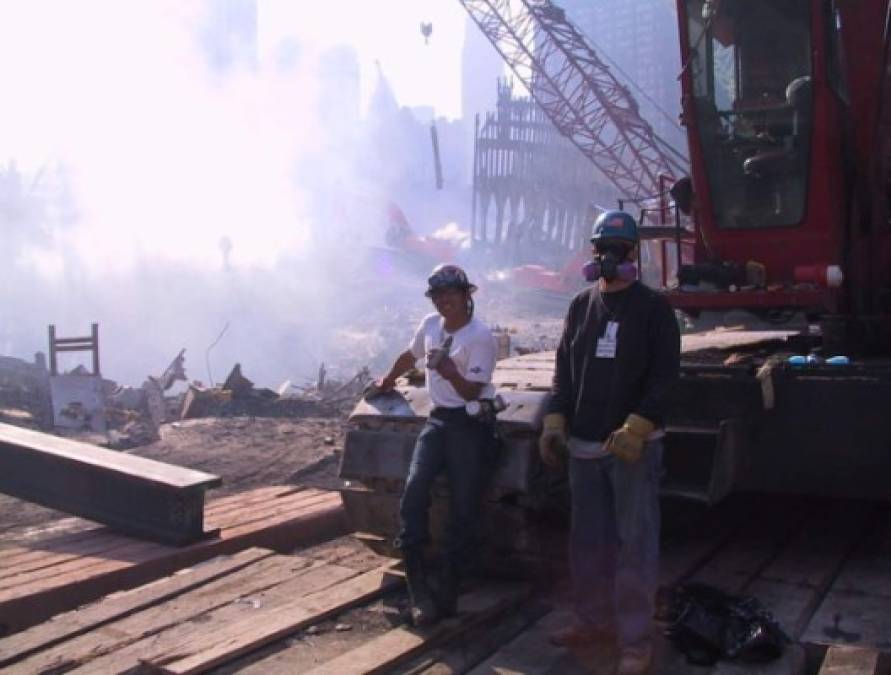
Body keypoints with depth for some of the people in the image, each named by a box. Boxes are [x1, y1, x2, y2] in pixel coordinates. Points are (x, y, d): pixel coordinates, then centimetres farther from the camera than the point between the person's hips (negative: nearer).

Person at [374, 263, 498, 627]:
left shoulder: (481, 336, -11)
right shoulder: (430, 324, 9)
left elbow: (471, 391, -14)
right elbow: (410, 355, 29)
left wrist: (449, 372, -32)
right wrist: (388, 380, 41)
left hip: (471, 423, -5)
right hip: (438, 420, 5)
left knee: (463, 508, -6)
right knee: (414, 488, -16)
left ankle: (447, 593, 3)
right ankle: (417, 586, -15)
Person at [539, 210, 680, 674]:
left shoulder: (653, 308, -3)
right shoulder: (580, 306, 12)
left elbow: (664, 374, -9)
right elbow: (564, 368, 14)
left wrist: (636, 428, -19)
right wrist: (555, 420, 4)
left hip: (634, 446, -5)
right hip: (583, 446, 5)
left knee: (635, 543, -1)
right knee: (587, 540, 13)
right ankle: (594, 619, 27)